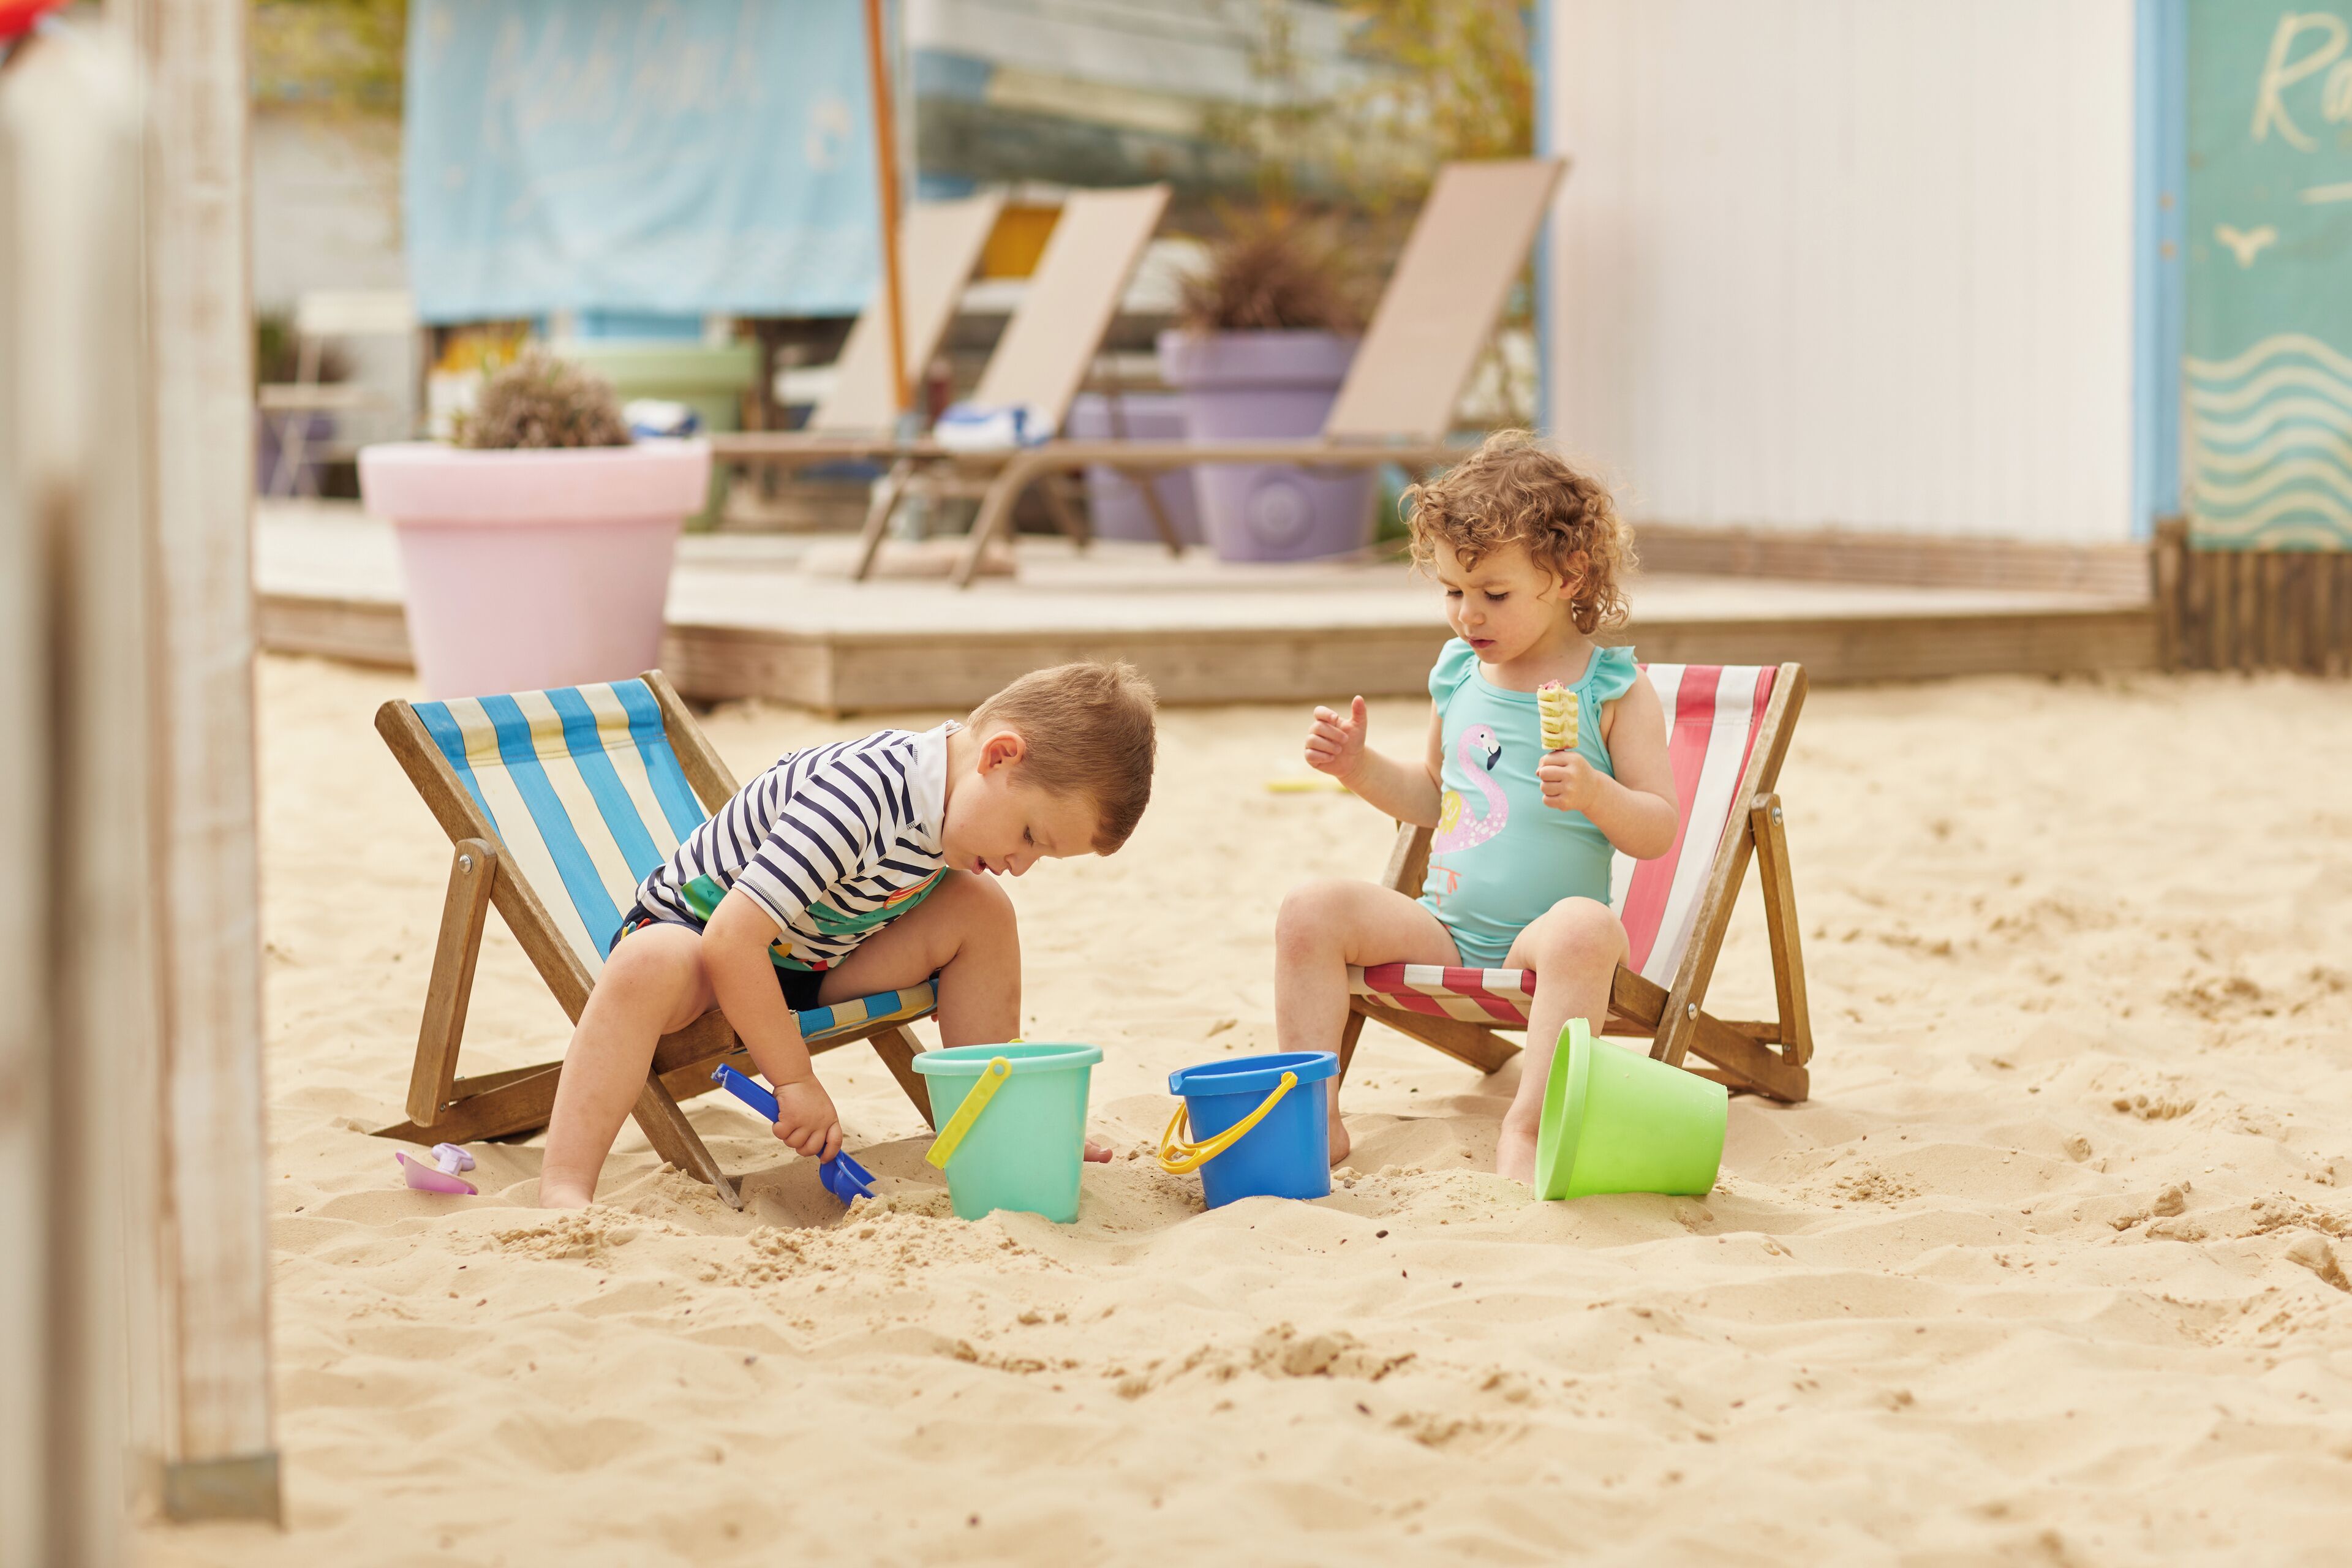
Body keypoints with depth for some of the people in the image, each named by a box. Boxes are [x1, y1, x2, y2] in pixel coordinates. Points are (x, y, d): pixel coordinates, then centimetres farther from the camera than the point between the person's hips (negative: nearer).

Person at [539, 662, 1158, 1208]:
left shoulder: (961, 797, -9)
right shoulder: (858, 798, -37)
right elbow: (731, 942, -38)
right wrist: (796, 1082, -30)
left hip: (813, 964, 8)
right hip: (692, 929, -7)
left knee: (980, 908, -9)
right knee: (653, 963, -42)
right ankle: (563, 1190, -45)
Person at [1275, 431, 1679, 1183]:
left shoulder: (1614, 691, -2)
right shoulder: (1458, 675, 12)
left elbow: (1658, 832, -6)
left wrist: (1596, 793, -25)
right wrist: (1359, 766, 9)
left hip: (1539, 932, -5)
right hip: (1444, 930, 5)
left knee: (1585, 928, -40)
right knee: (1312, 910, -17)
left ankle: (1524, 1130, -38)